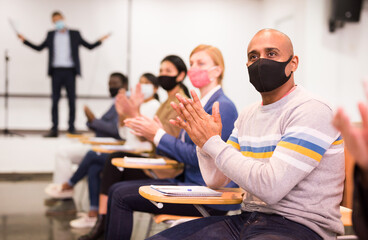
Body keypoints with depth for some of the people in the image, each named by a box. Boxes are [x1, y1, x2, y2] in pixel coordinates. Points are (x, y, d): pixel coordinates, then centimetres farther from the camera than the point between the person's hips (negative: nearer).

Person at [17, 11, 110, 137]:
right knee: (55, 101, 1)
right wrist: (24, 40, 11)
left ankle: (71, 128, 7)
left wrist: (100, 41, -6)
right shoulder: (51, 35, 13)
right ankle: (54, 129, 4)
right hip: (56, 71, 1)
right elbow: (39, 48, 18)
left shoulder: (75, 34, 8)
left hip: (70, 71, -1)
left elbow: (89, 46, 10)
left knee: (71, 100, 1)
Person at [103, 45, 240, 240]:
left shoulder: (222, 107, -13)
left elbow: (198, 156, -20)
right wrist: (150, 133, 3)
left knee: (122, 197, -13)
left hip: (209, 196, -10)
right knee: (117, 190, 2)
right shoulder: (200, 104, 17)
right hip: (190, 182, 10)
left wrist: (158, 135, -13)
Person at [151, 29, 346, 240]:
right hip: (246, 220, 7)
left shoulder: (312, 112, -11)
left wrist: (213, 142, -15)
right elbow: (217, 180, 14)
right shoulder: (248, 115, 14)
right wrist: (204, 142, -6)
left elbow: (271, 187, -21)